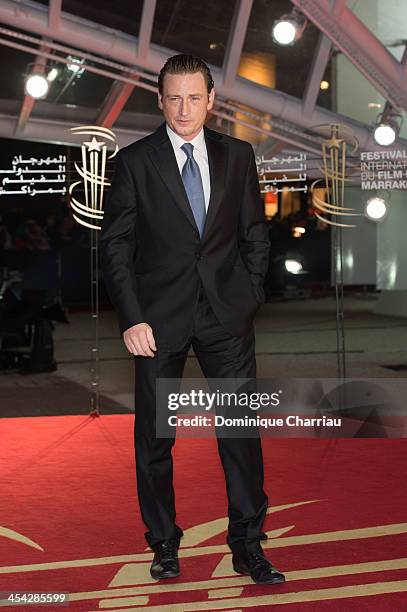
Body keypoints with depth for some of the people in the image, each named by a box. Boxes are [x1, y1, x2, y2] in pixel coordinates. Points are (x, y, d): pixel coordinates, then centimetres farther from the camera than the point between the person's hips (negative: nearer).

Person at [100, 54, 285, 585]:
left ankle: (248, 547, 11)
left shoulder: (238, 156, 7)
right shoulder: (135, 161, -1)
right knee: (154, 436, 6)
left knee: (242, 428, -1)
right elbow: (115, 246, -2)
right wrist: (131, 319, -9)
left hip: (227, 313, 2)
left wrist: (250, 297, 4)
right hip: (160, 318, -1)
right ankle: (164, 545, 22)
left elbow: (255, 233, 13)